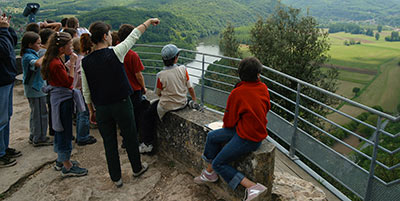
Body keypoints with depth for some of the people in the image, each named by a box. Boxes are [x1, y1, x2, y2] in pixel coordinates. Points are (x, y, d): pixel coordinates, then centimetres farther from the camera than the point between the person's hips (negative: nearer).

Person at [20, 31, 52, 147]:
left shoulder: (32, 54, 12)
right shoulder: (28, 56, -18)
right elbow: (37, 63, -40)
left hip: (34, 88, 11)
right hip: (35, 89, -11)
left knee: (35, 113, 18)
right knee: (40, 114, -3)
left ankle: (34, 137, 28)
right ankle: (39, 139, 5)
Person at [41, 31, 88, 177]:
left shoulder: (54, 60, 7)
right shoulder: (56, 64, -23)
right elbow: (69, 82, -20)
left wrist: (70, 63, 7)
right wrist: (72, 64, -19)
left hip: (58, 98, 10)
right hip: (63, 99, -10)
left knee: (61, 129, 19)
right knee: (65, 131, -1)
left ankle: (61, 160, 34)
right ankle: (67, 167, 11)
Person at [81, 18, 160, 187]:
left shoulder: (85, 62, -4)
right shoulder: (115, 53, -15)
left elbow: (86, 91, 2)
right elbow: (135, 35, -1)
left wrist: (91, 111, 14)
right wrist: (149, 21, 13)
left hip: (101, 108, 3)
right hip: (121, 104, -3)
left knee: (109, 142, 13)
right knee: (130, 138, 15)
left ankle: (116, 178, 25)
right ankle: (137, 168, 35)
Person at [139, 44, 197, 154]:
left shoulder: (161, 75, -19)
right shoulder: (183, 69, -12)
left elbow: (158, 93, -3)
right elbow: (190, 88, -2)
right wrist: (194, 100, 13)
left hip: (166, 106, -4)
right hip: (182, 103, 4)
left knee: (147, 115, 16)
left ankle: (148, 144, 15)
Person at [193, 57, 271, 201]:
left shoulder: (237, 93, -20)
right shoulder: (263, 88, -2)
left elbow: (229, 121, -11)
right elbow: (266, 109, 14)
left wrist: (228, 124, 15)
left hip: (247, 138, -9)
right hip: (258, 129, 9)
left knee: (218, 163, 3)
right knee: (212, 136, 17)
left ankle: (252, 187, -2)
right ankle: (210, 173, 33)